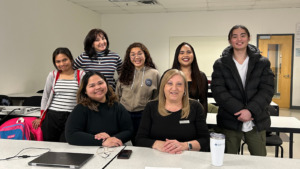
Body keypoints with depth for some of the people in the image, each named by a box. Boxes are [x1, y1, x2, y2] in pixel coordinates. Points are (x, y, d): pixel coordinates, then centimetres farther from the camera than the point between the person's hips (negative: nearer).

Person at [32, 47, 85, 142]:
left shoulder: (81, 75, 2)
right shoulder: (53, 75, 8)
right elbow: (45, 96, 15)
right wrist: (41, 117, 14)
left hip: (71, 117, -2)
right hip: (52, 117, 2)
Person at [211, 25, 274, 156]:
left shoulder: (262, 63, 6)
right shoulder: (220, 64, 4)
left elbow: (267, 90, -3)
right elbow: (218, 91, -7)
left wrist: (251, 110, -18)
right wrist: (239, 110, -17)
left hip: (257, 122, 1)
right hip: (229, 121, 0)